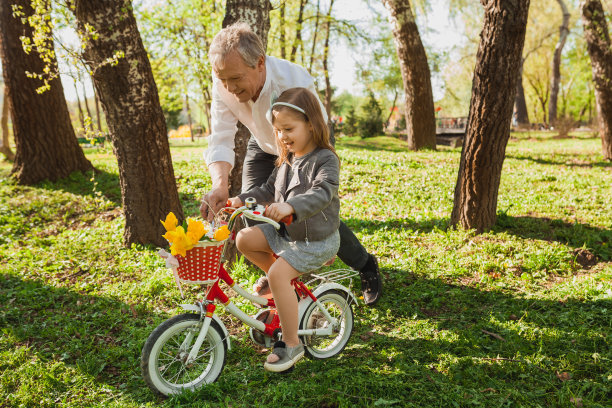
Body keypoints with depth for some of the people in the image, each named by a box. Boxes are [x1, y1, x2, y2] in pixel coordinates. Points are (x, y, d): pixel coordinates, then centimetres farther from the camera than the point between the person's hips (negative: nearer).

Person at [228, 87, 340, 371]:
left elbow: (322, 193, -34)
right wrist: (242, 199, -2)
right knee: (244, 240, 0)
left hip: (316, 240, -8)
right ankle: (287, 283, 19)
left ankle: (291, 344, -8)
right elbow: (269, 189, 14)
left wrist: (290, 205, -51)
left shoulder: (325, 159, -18)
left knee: (278, 274, -24)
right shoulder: (286, 161, 7)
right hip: (287, 231, 8)